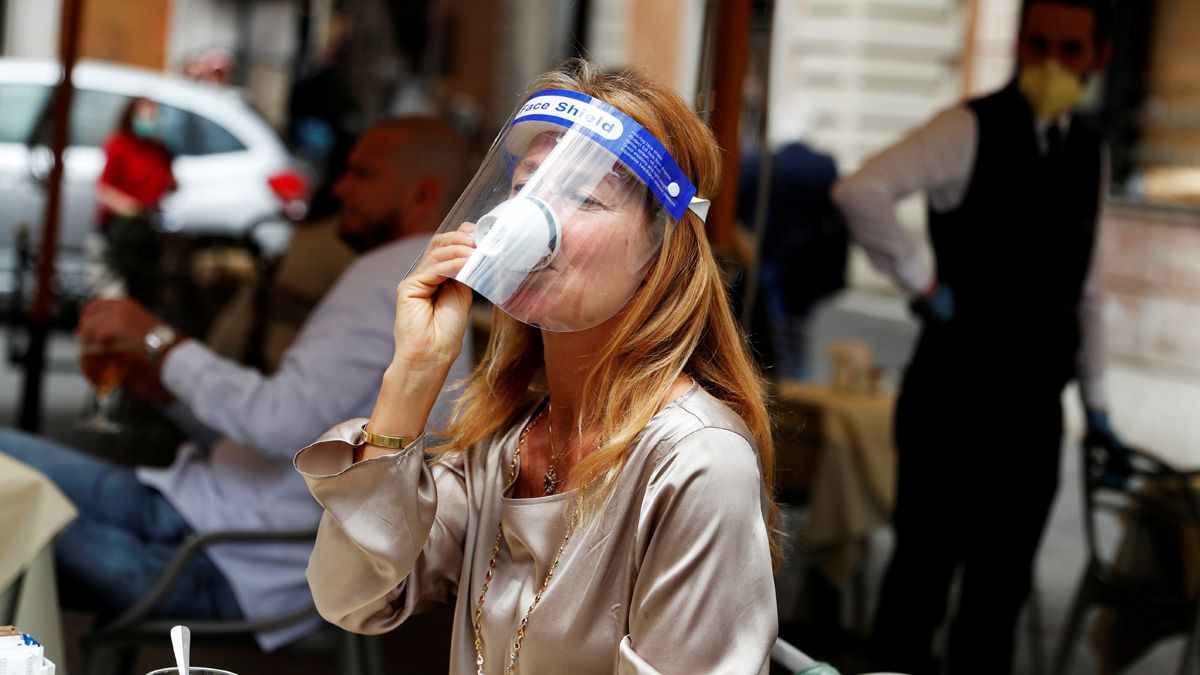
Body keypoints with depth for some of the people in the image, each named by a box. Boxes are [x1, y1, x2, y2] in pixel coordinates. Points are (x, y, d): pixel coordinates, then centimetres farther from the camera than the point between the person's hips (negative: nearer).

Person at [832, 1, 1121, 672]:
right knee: (926, 562, 5)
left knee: (1004, 580, 11)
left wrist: (1096, 401, 17)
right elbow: (860, 191, -23)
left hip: (1036, 402, 6)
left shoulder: (1090, 150, 11)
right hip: (955, 390, -5)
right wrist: (924, 285, -18)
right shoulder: (972, 129, -9)